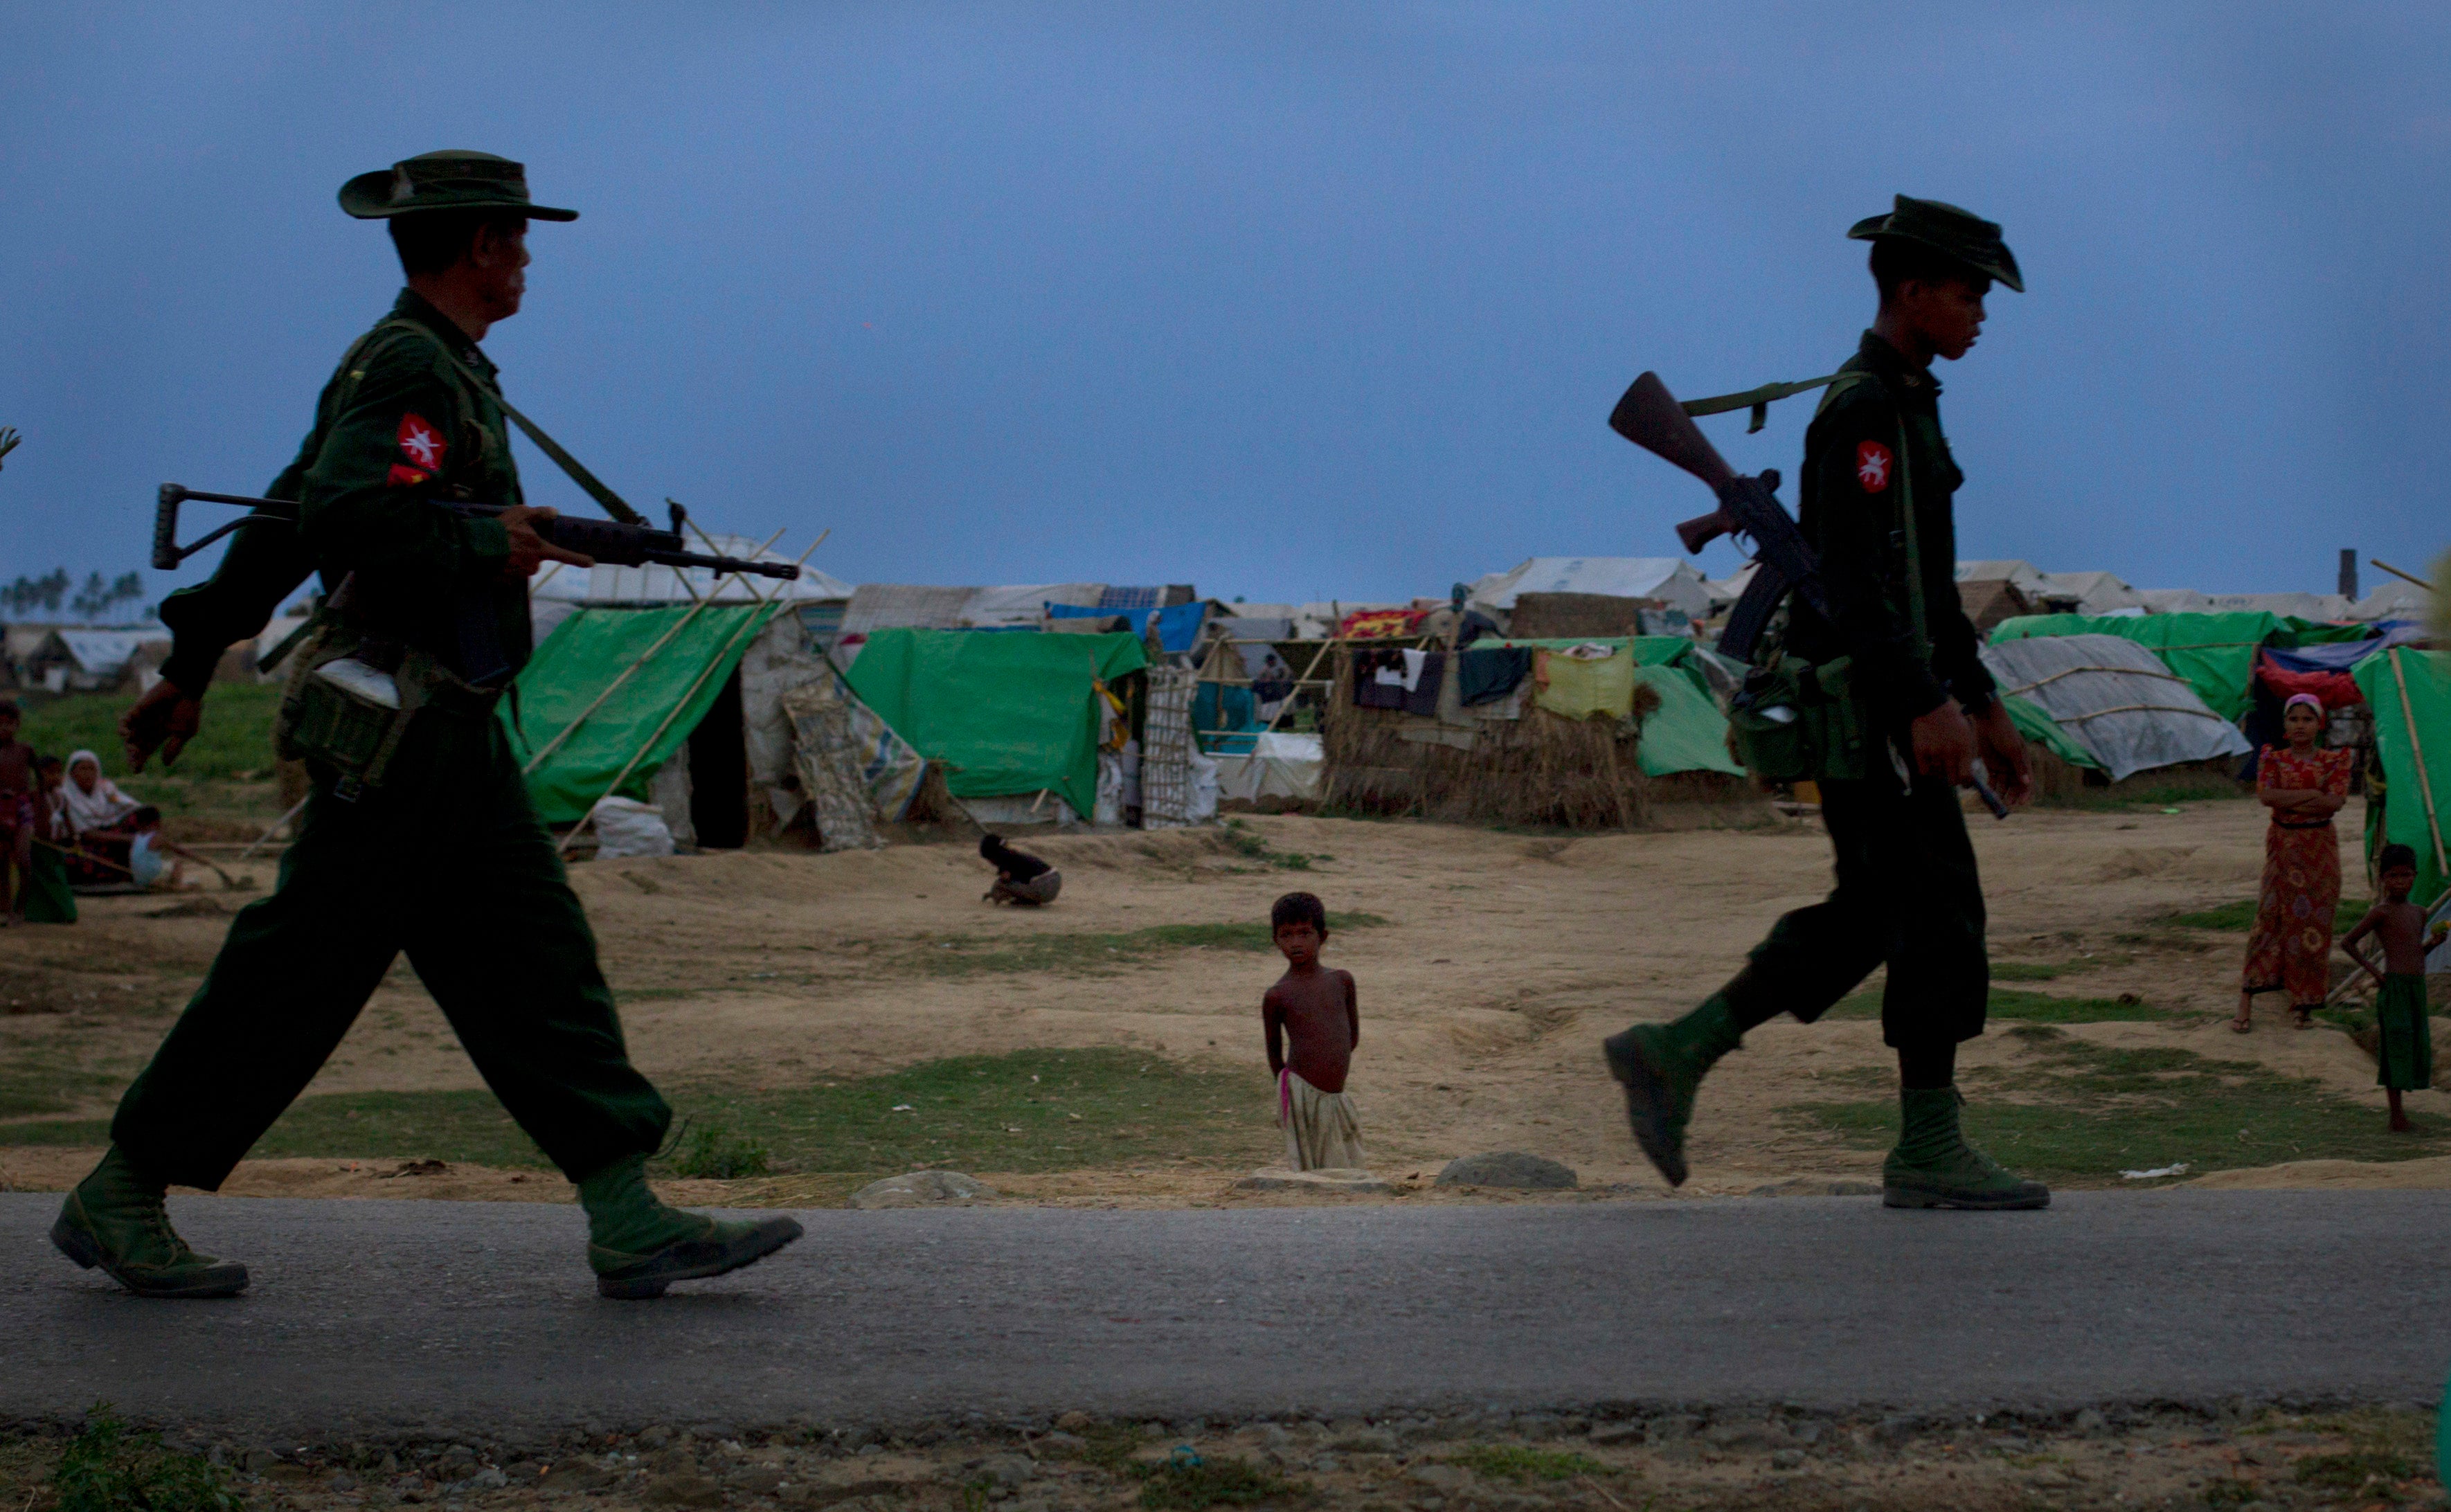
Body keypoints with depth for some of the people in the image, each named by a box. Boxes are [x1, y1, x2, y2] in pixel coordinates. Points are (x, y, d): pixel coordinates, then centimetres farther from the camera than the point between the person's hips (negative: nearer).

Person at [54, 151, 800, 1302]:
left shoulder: (437, 369, 19)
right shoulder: (409, 367, -12)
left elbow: (284, 526, 22)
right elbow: (346, 518, -28)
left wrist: (190, 668, 24)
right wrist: (489, 541, -18)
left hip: (454, 740, 10)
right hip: (401, 731, -10)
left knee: (537, 968, 4)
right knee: (294, 979, -3)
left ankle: (630, 1220, 2)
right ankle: (118, 1201, 7)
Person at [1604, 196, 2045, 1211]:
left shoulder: (1904, 405, 21)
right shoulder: (1861, 407, -13)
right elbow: (1856, 572, -23)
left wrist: (1983, 705, 24)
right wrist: (1926, 706, -28)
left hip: (1886, 699, 10)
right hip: (1868, 702, -10)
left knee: (1871, 916, 11)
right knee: (1939, 907, -7)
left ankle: (1673, 1055, 10)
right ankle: (1929, 1150, -3)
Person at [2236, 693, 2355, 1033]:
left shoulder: (2335, 760, 3)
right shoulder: (2273, 759, 4)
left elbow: (2338, 800, -13)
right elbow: (2265, 794, -14)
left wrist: (2288, 800, -15)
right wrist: (2311, 795, -17)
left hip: (2320, 848, 1)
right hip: (2283, 847, -1)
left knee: (2313, 923, 0)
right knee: (2270, 916, -6)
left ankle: (2304, 1005, 10)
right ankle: (2246, 1004, -6)